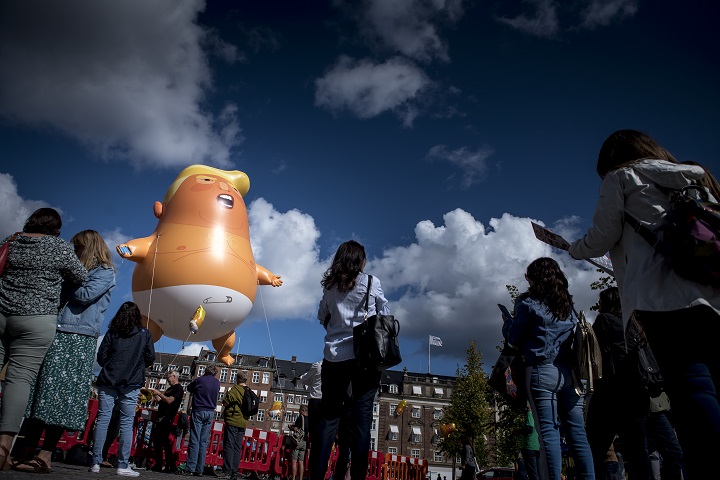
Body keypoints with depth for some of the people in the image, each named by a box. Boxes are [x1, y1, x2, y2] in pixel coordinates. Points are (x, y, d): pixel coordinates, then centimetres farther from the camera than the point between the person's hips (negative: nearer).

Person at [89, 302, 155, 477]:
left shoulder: (112, 332, 3)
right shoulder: (144, 334, 2)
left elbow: (101, 357, 1)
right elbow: (150, 358, 0)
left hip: (108, 380, 1)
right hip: (131, 383, -1)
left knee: (103, 419, 4)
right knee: (126, 423, 1)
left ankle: (96, 463, 3)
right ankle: (123, 465, 0)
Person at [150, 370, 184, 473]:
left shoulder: (178, 388, -6)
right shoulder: (169, 389, 22)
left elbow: (169, 400, -18)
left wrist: (159, 393, -13)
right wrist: (156, 397, 9)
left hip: (167, 418, -10)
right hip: (160, 417, 10)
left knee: (166, 442, -12)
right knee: (156, 441, 10)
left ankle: (171, 467, -9)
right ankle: (158, 465, 14)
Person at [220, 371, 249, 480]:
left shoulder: (235, 389, -8)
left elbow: (225, 402, -12)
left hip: (232, 421, -6)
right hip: (243, 423, 6)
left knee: (229, 446, -4)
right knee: (237, 448, 9)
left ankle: (227, 471, -9)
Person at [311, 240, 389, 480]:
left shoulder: (330, 286, 10)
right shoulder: (371, 282, 1)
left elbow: (322, 316, 19)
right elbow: (385, 315, 6)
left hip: (335, 356, 3)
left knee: (329, 415, 6)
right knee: (362, 416, -1)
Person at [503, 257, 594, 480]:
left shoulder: (527, 303, -1)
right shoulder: (568, 304, 16)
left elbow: (513, 340, 1)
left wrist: (508, 323, 19)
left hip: (541, 371, -5)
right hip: (568, 372, 5)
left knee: (549, 432, -7)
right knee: (577, 432, 4)